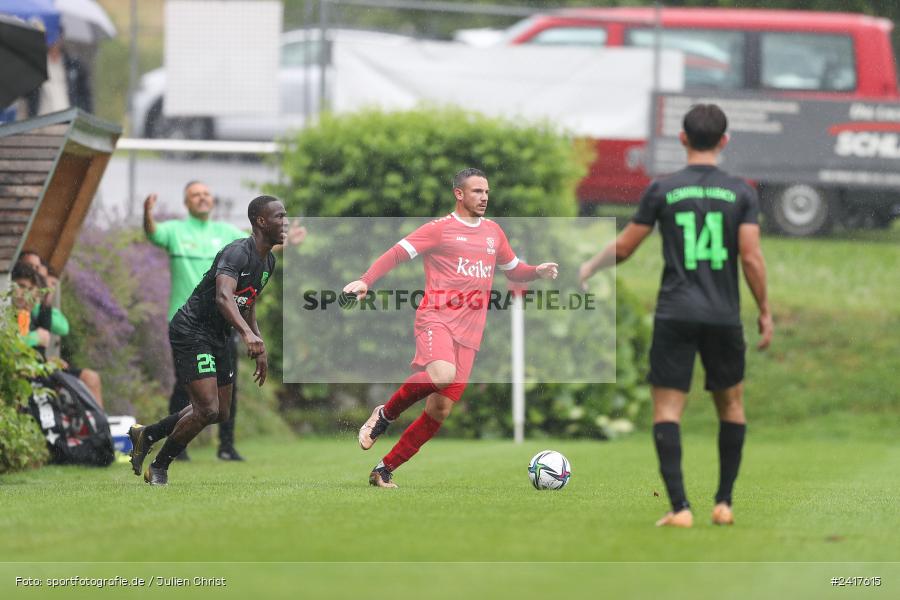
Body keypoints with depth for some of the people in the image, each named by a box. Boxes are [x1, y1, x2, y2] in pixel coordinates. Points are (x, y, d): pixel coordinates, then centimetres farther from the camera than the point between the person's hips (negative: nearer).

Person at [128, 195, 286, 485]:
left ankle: (146, 434, 27)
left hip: (218, 337, 10)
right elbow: (223, 297, -40)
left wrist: (260, 351, 22)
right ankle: (158, 469, 2)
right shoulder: (238, 252, -22)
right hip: (191, 332, -10)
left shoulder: (268, 262, 9)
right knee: (208, 410, -17)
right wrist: (248, 334, -54)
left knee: (221, 413, 13)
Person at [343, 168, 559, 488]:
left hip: (469, 331, 6)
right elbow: (397, 253, -4)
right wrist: (365, 281, -19)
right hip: (437, 318, -6)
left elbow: (513, 270, 32)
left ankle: (384, 470, 10)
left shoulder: (493, 231, 20)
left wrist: (537, 271, 11)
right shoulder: (440, 229, 1)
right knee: (443, 375, -36)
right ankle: (384, 415, -11)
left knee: (440, 410, -1)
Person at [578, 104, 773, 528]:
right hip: (724, 316, 2)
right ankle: (724, 502, 16)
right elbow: (751, 257, -4)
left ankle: (679, 507, -11)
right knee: (731, 405, 18)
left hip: (676, 314, -1)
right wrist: (765, 311, 7)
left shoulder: (662, 190, 1)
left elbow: (623, 248, 7)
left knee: (667, 408, 0)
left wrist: (590, 267, 27)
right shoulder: (741, 193, 2)